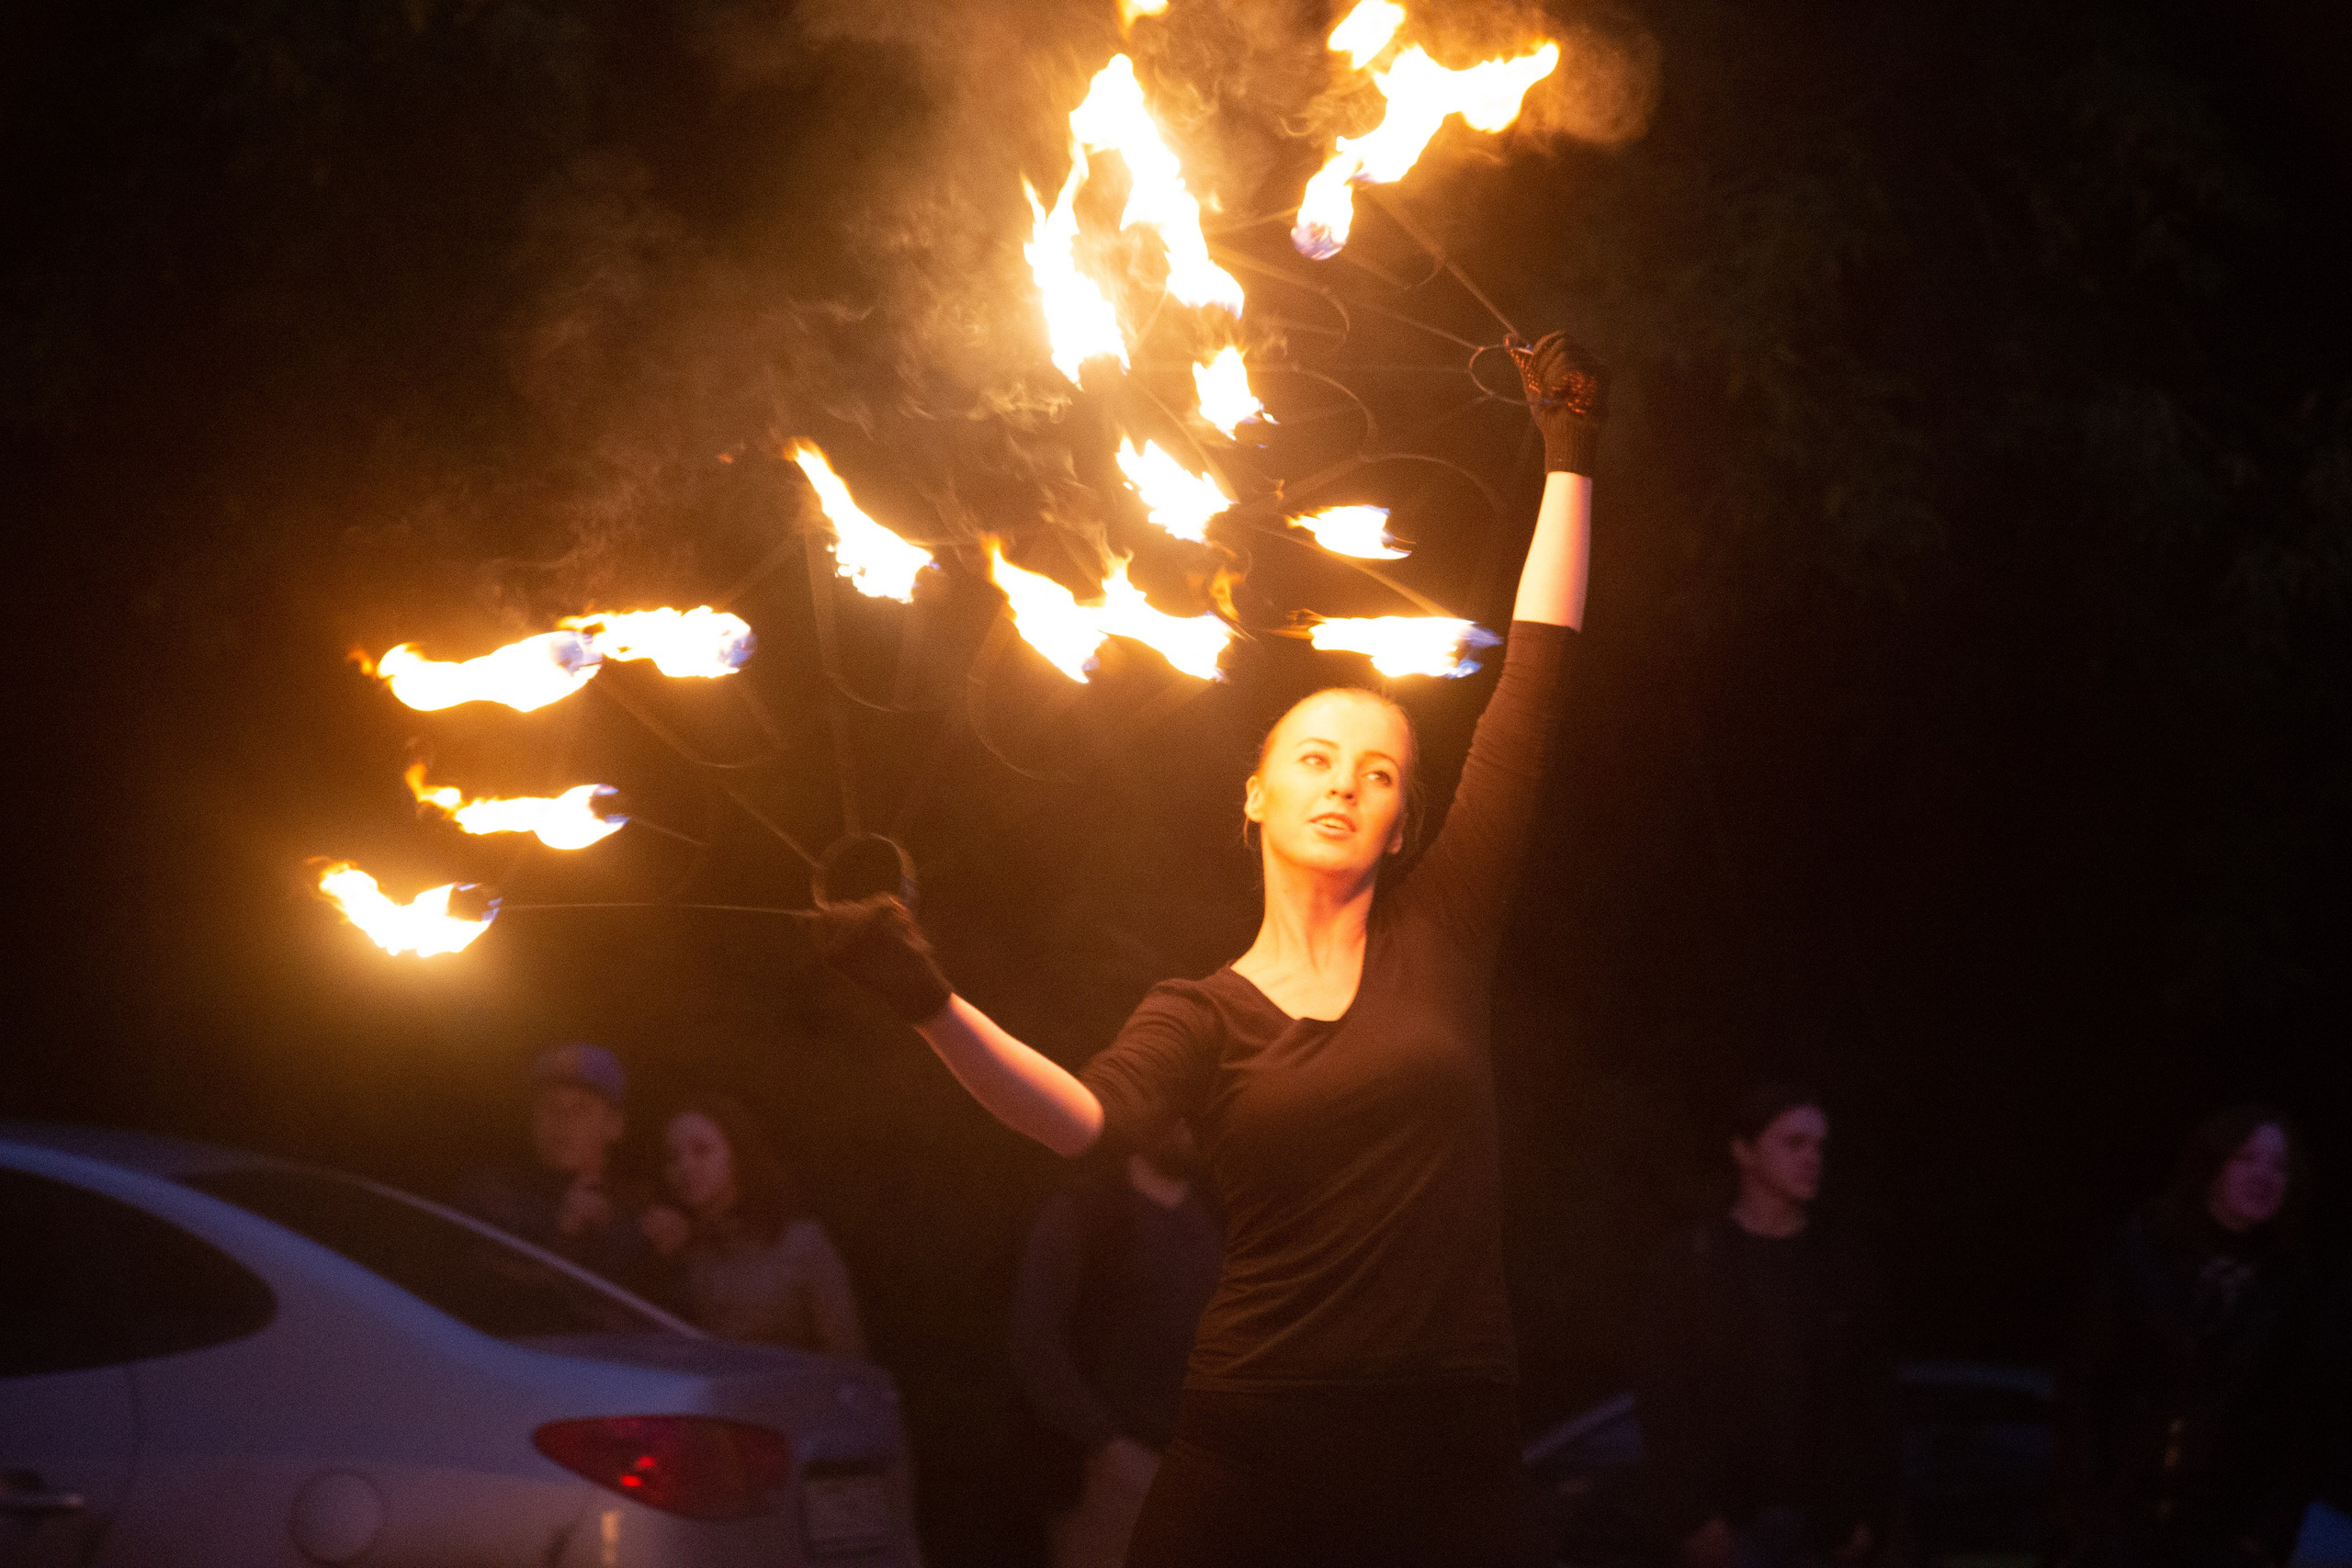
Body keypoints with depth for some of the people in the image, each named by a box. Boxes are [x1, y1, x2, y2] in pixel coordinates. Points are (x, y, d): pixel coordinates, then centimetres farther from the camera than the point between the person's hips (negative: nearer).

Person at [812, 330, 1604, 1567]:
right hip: (1253, 1457, -1)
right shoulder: (1200, 1014, 6)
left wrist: (1570, 463, 10)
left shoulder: (1435, 943, 10)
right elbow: (1087, 1119, -17)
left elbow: (1532, 687, 9)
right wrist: (930, 1005, -32)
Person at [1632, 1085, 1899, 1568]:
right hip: (1730, 1524, -3)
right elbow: (1660, 1398, -2)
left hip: (1822, 1526, 3)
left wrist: (1872, 1514, -1)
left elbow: (1874, 1398, 9)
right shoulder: (1691, 1263, 1)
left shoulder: (1845, 1272, 10)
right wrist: (1691, 1516, -11)